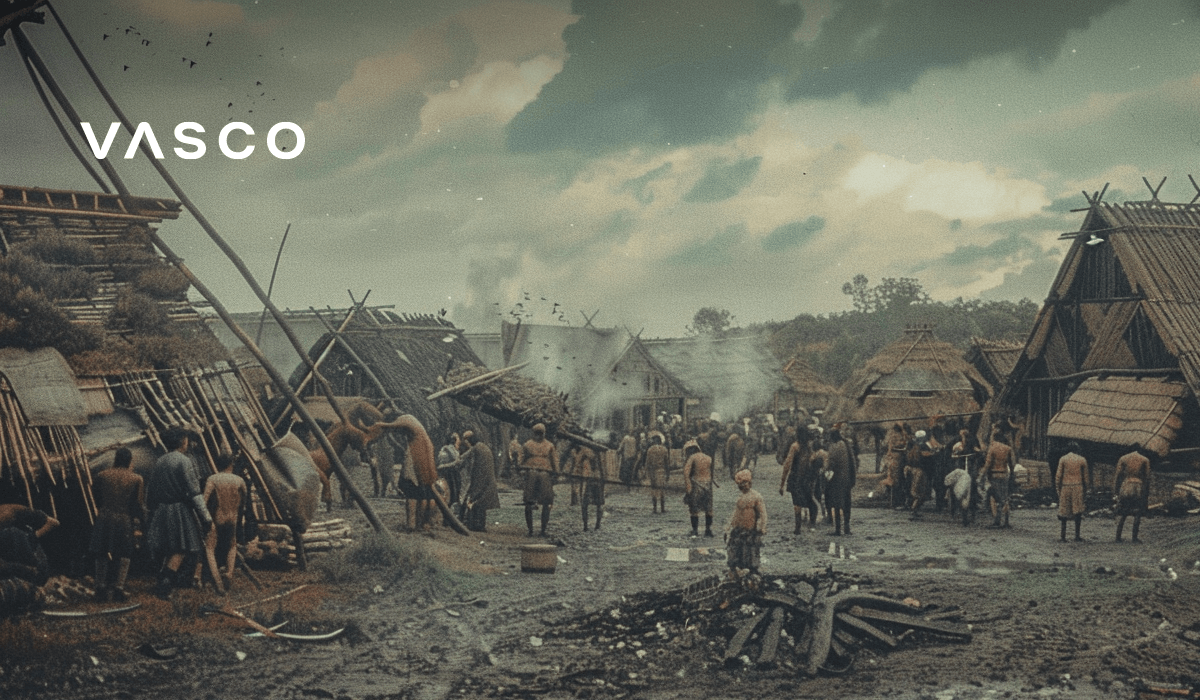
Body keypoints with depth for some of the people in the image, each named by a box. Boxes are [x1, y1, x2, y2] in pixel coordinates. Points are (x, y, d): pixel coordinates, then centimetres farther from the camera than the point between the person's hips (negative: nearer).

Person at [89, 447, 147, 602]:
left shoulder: (102, 476, 1)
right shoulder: (136, 479, -4)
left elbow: (94, 498, 9)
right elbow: (139, 505, -4)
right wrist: (142, 522, 9)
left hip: (104, 519, 1)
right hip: (125, 520, -1)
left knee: (102, 554, 11)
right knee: (125, 554, 10)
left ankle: (101, 588, 9)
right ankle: (119, 587, 3)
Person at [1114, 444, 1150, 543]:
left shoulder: (1123, 459, 6)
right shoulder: (1145, 460, 6)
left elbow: (1117, 476, 3)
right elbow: (1147, 477, 4)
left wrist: (1115, 492, 5)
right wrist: (1147, 494, 7)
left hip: (1125, 488, 1)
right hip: (1139, 489, -1)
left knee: (1122, 514, 5)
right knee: (1137, 514, 4)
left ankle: (1118, 537, 2)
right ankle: (1135, 537, 1)